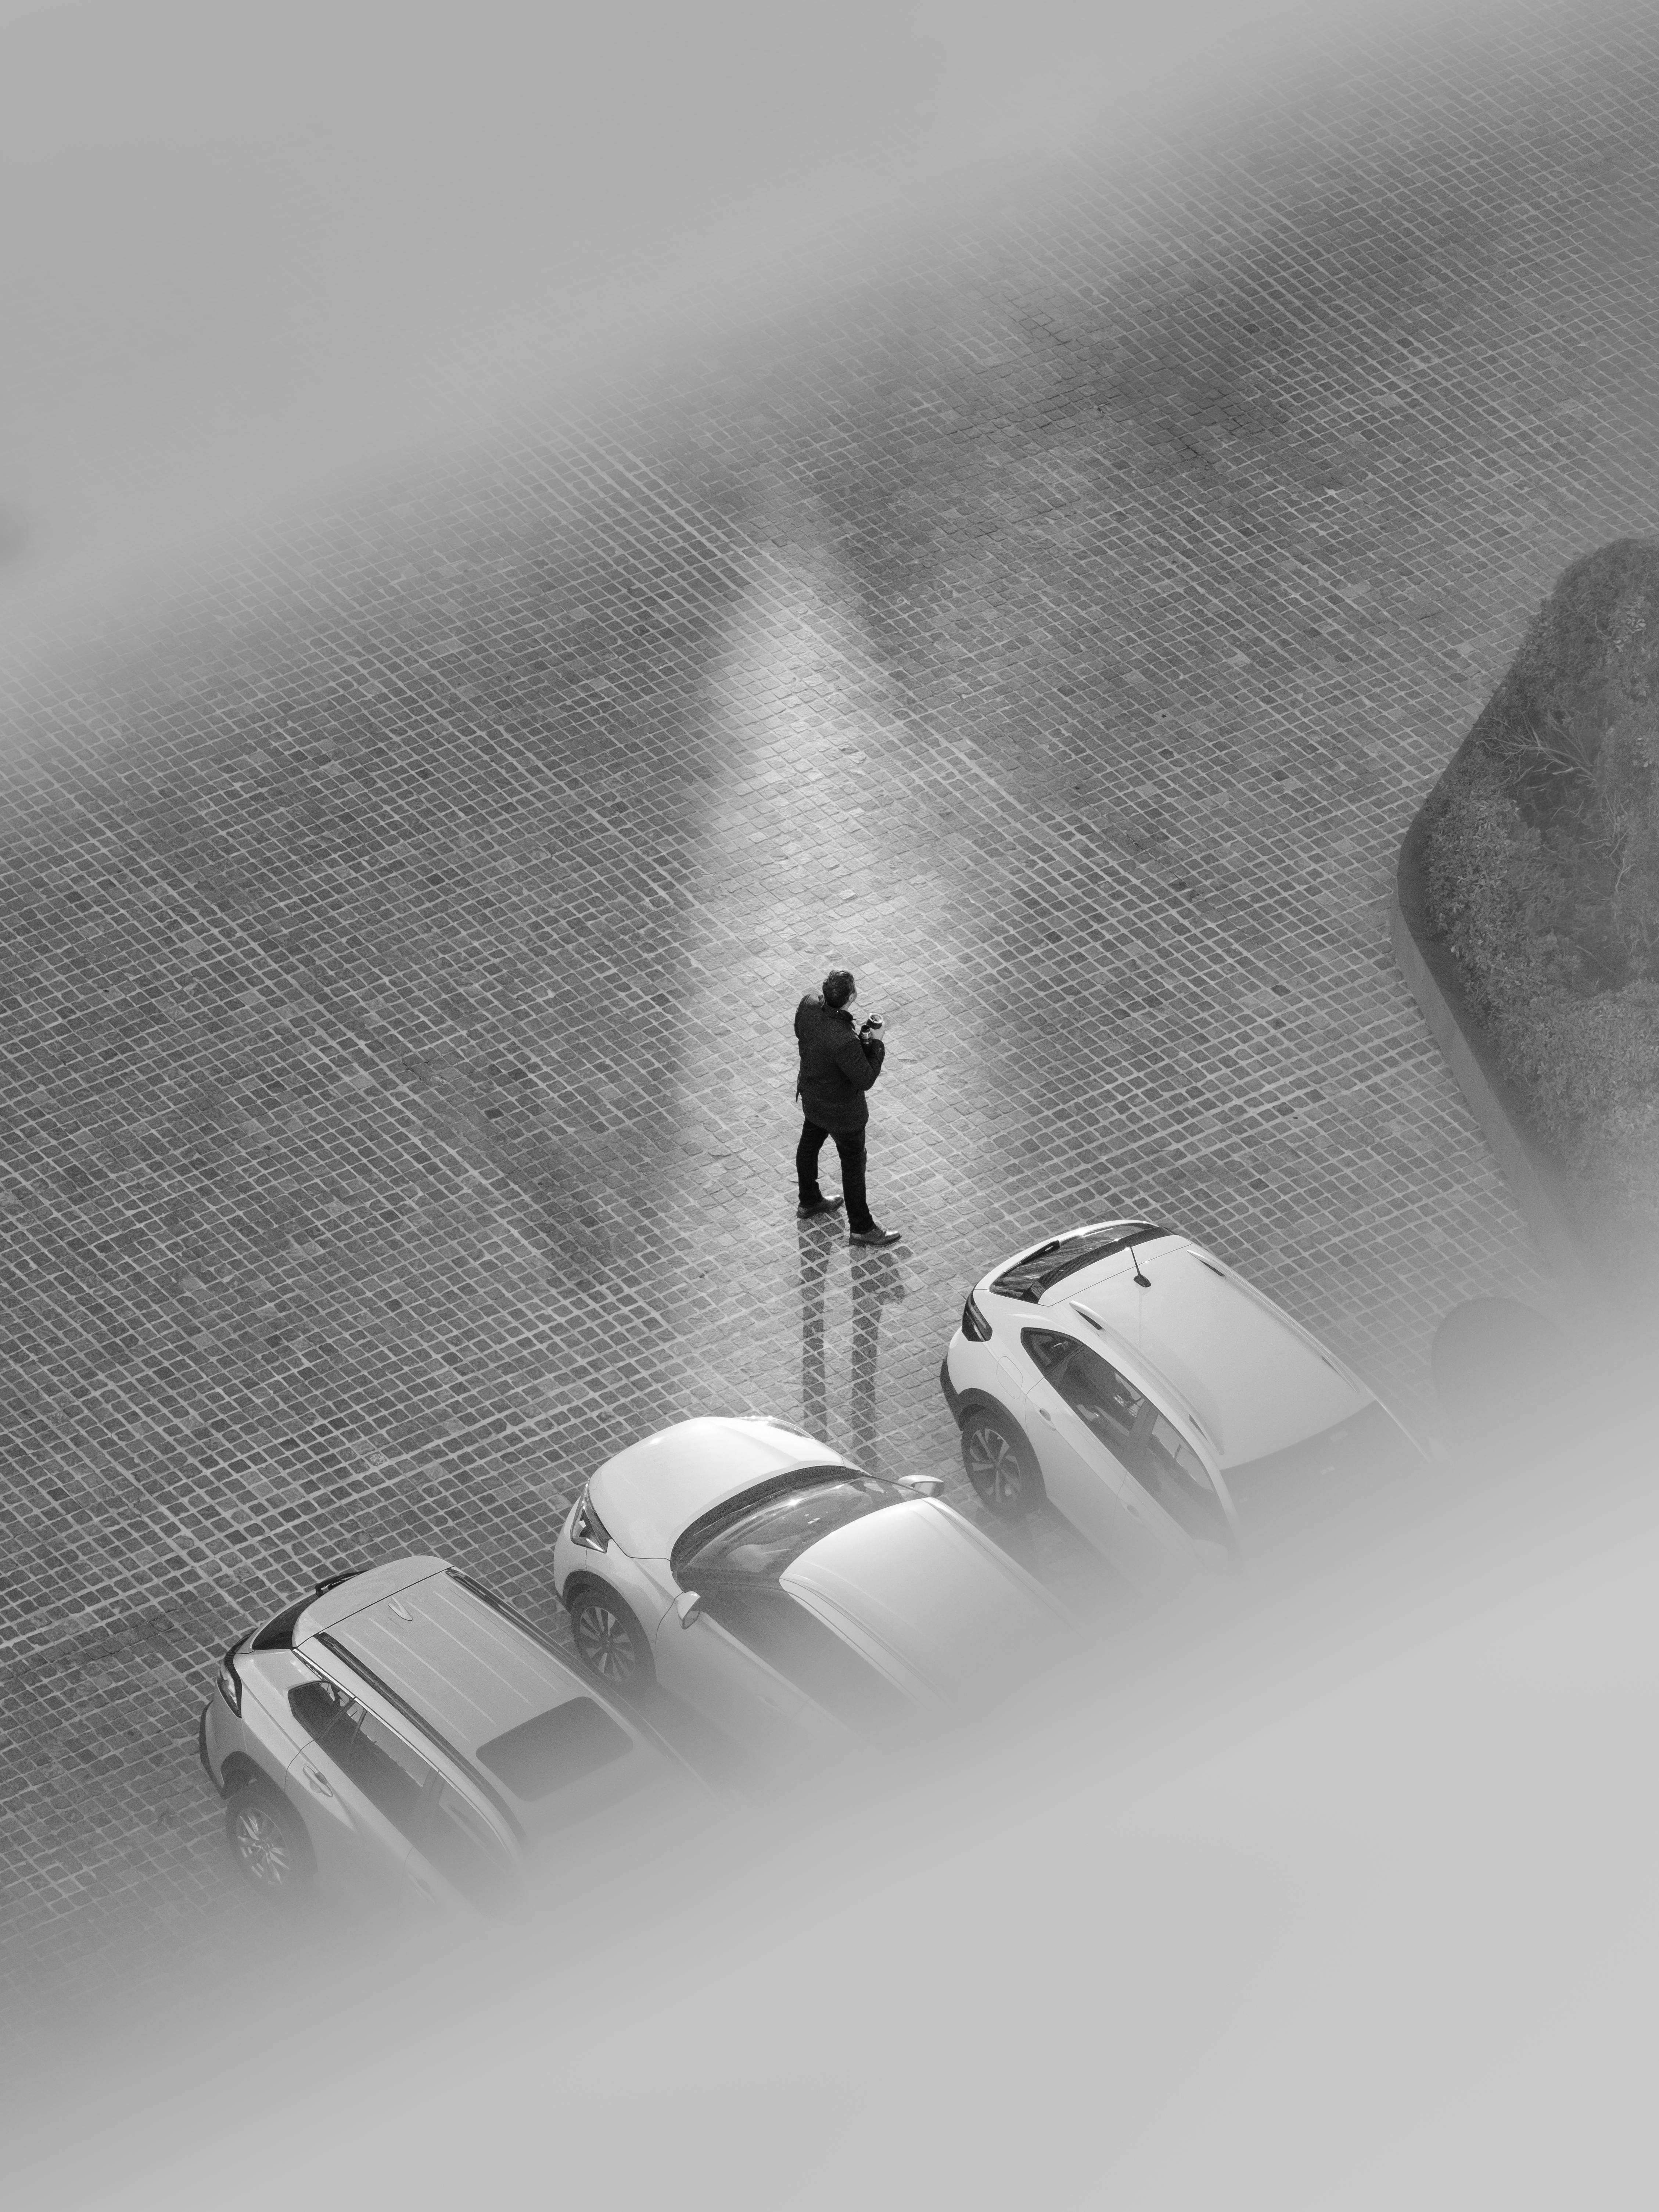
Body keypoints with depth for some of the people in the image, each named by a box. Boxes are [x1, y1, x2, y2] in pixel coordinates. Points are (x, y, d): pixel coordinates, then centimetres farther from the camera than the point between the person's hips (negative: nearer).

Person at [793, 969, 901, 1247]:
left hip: (811, 1095, 7)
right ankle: (861, 1227, 36)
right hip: (841, 1110, -7)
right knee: (853, 1163, 15)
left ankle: (809, 1202, 55)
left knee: (810, 1143, 30)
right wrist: (876, 1044, -17)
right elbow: (866, 1079, -29)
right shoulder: (844, 1042, -44)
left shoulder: (809, 1004, -24)